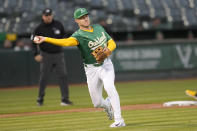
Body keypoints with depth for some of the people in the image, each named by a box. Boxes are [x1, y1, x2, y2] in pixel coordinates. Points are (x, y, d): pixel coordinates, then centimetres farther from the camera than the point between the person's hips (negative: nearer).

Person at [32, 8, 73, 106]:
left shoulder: (58, 25, 3)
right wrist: (36, 54, -13)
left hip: (58, 54, 2)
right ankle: (40, 98, 15)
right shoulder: (39, 28, -5)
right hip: (46, 55, -2)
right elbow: (35, 42, -3)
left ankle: (65, 99, -3)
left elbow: (63, 35, 21)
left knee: (63, 76, -4)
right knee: (43, 77, 1)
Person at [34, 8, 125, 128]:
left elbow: (112, 43, 10)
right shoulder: (78, 35, -12)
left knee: (109, 87, -28)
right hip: (91, 69, -1)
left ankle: (119, 120, -26)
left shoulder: (99, 28, 5)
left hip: (106, 65, 1)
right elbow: (67, 42, -33)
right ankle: (108, 105, 42)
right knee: (97, 103, 4)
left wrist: (108, 50, -15)